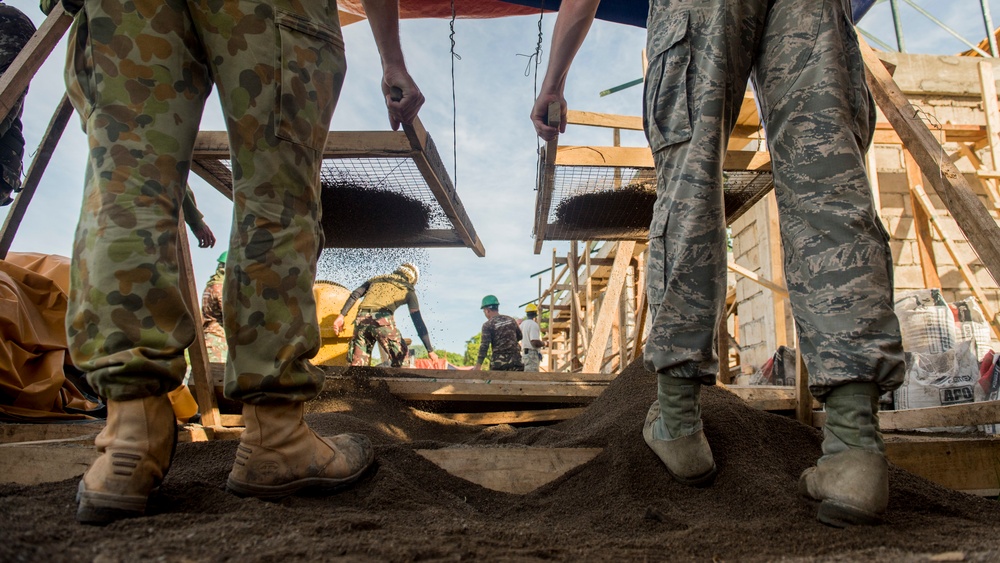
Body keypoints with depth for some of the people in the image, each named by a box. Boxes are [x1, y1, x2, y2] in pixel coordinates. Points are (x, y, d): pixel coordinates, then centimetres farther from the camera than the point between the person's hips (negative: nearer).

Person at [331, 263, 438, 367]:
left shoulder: (376, 279, 32)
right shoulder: (408, 290, 22)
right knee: (401, 356, 14)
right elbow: (418, 321, 17)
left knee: (357, 364, 7)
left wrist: (341, 315, 12)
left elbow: (355, 294, 17)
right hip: (382, 320, -3)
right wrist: (430, 350, 17)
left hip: (361, 319, 4)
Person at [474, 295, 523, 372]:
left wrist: (478, 366, -13)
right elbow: (520, 336, 23)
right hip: (515, 360, 4)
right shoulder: (511, 320, 11)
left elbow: (484, 346, -12)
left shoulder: (488, 325, -5)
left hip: (498, 363, -4)